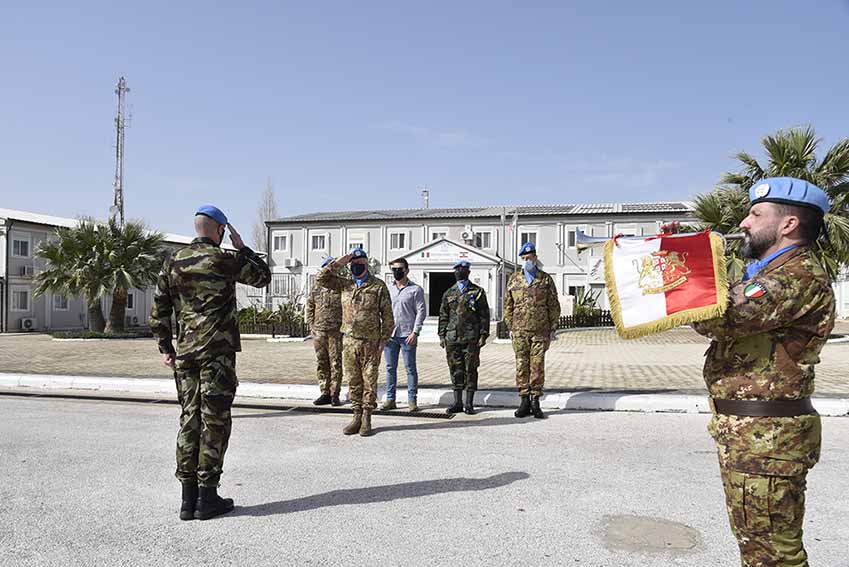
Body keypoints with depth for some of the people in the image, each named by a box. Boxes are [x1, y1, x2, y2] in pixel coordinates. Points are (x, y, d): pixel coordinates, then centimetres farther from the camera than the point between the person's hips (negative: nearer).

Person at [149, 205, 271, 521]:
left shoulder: (173, 263, 8)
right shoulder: (223, 260, -8)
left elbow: (159, 310, 10)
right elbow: (263, 277, 6)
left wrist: (165, 348, 16)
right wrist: (242, 248, 12)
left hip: (185, 353, 5)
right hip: (217, 352, -5)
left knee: (189, 420, 10)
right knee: (215, 422, 1)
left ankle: (188, 499, 14)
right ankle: (207, 498, 5)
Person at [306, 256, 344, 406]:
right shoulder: (315, 289, 12)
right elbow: (309, 308, 15)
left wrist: (344, 326, -5)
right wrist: (311, 326, 5)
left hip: (336, 332, -3)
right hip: (319, 332, 3)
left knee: (336, 363, -1)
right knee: (321, 363, 6)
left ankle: (335, 394, 5)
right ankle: (325, 393, 15)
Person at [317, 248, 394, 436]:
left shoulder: (378, 286, -2)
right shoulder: (345, 285, 10)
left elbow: (387, 317, -2)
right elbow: (320, 279, 4)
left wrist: (383, 341, -8)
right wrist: (338, 263, -3)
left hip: (370, 343, -3)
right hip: (349, 342, 4)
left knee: (369, 381, 4)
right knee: (353, 382, 9)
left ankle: (367, 418, 12)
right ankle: (357, 416, 19)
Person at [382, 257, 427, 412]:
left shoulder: (415, 289, 0)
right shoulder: (388, 289, 13)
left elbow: (421, 311, -4)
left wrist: (415, 332, -12)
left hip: (407, 335, -4)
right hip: (389, 335, 4)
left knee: (410, 368, 2)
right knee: (390, 368, 8)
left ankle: (412, 400, 10)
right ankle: (390, 399, 17)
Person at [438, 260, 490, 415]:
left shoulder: (478, 292, 4)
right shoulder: (448, 293, 13)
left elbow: (484, 315, 1)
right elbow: (443, 316, 13)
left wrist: (483, 335, -7)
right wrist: (442, 336, 6)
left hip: (471, 338, -3)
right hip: (452, 338, 3)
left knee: (470, 370, 0)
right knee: (455, 370, 5)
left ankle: (469, 403, 7)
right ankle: (457, 402, 13)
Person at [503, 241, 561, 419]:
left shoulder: (546, 279, 7)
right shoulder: (514, 280, 10)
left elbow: (554, 306, 7)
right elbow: (508, 306, 12)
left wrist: (553, 329, 2)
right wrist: (510, 328, 6)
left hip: (540, 331, -1)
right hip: (520, 331, 1)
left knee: (538, 365, 0)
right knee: (522, 366, 2)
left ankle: (535, 402, 8)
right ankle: (524, 402, 9)